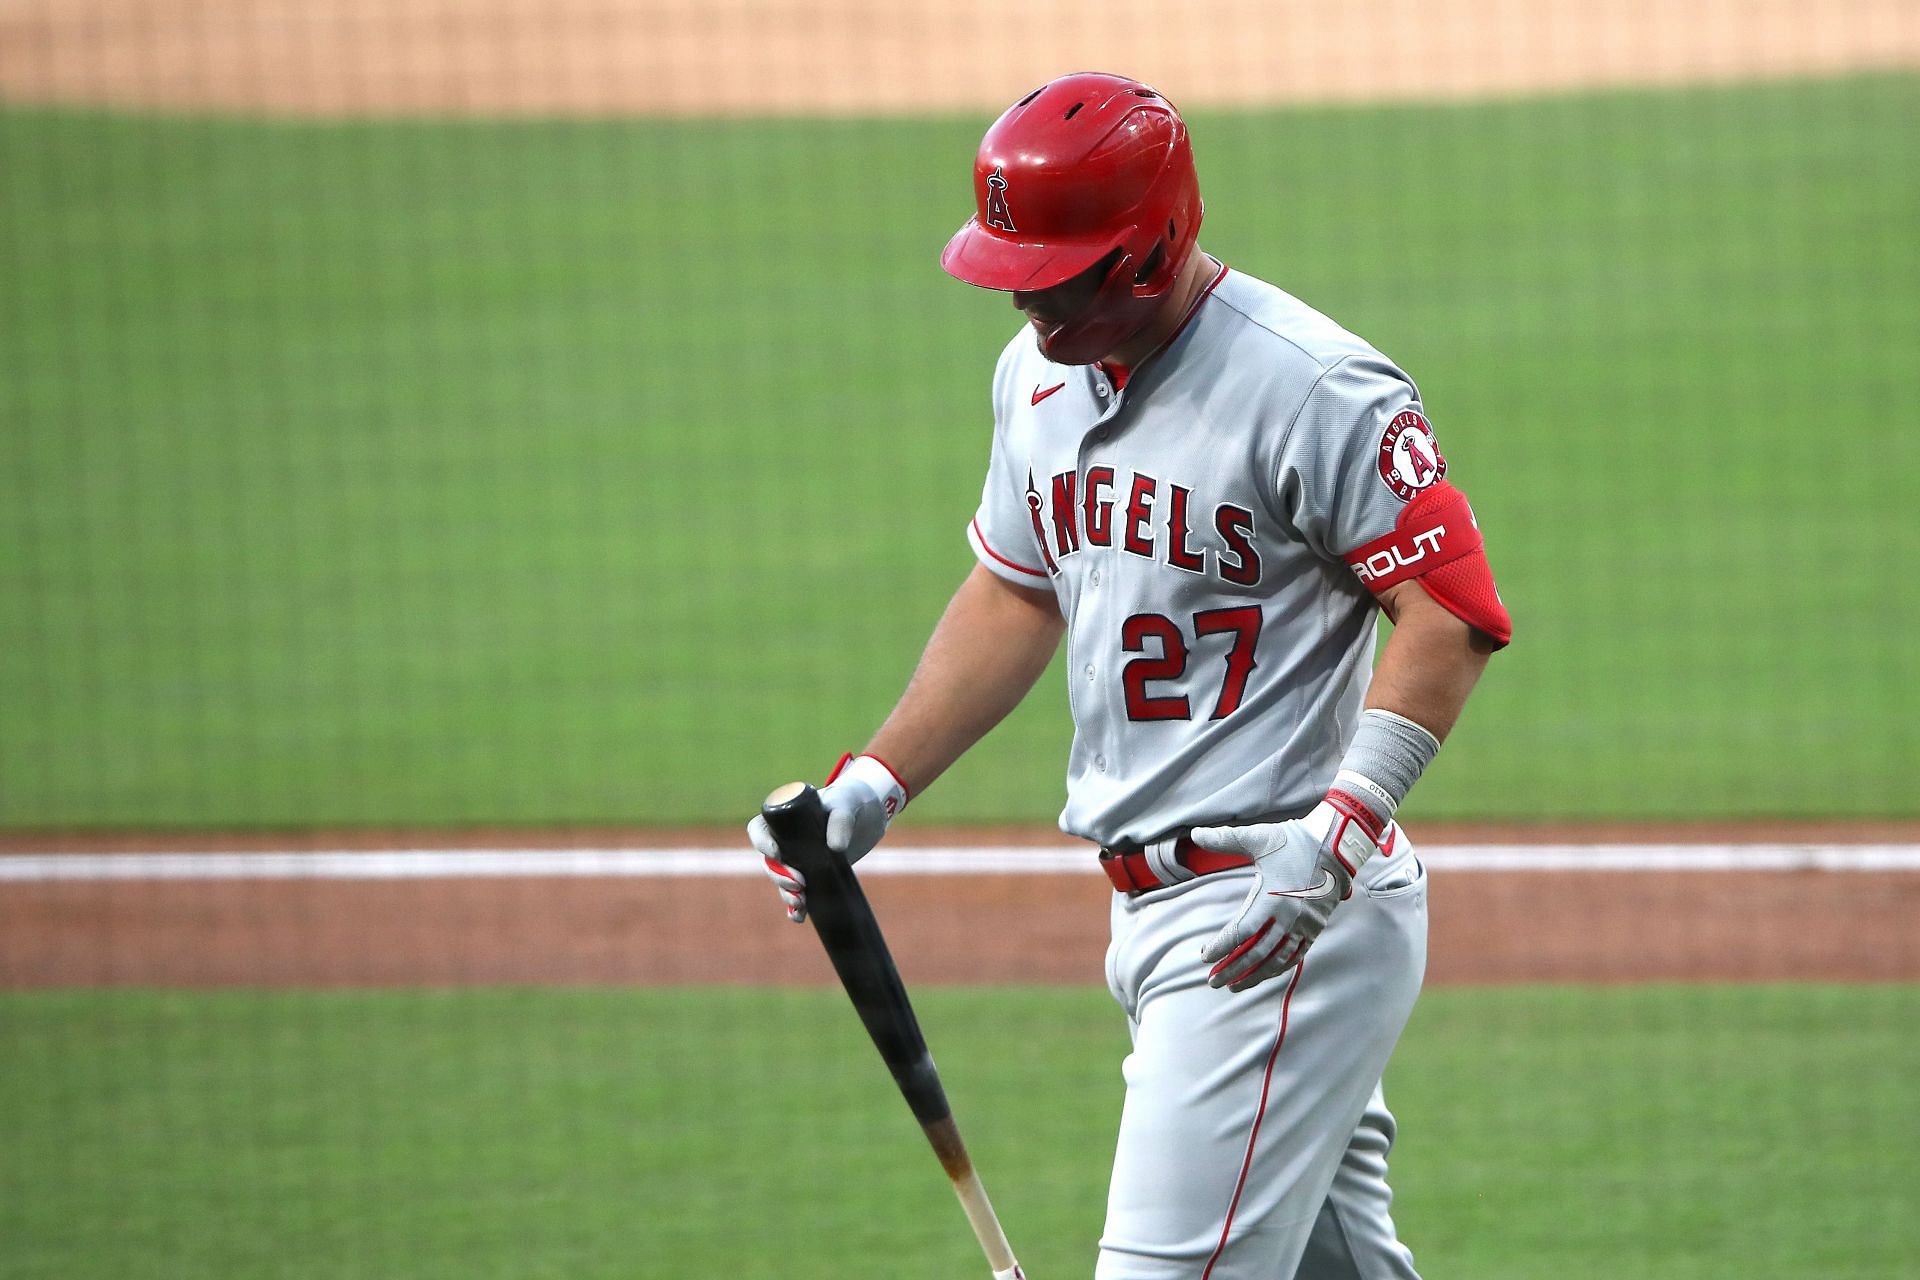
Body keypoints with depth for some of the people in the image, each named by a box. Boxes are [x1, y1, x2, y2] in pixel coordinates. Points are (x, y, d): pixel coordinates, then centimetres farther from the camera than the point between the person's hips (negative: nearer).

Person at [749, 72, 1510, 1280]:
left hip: (1285, 915, -9)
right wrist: (874, 781, 15)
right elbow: (1019, 592, 24)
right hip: (1149, 908, 9)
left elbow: (1450, 612, -18)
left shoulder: (1316, 392, -16)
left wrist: (1337, 832, -28)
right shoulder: (1039, 374, 10)